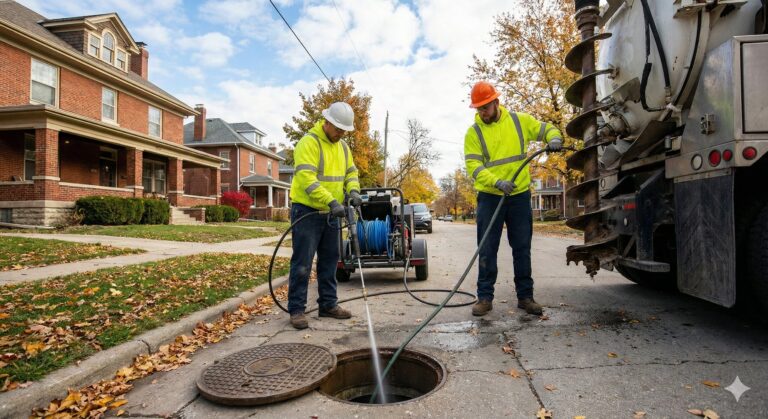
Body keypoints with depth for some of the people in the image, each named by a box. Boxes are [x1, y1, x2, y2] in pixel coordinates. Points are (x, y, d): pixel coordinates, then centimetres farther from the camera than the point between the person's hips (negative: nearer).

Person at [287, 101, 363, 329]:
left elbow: (351, 171, 16)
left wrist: (353, 190, -7)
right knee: (302, 263, -3)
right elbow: (307, 179, -25)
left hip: (331, 214, 8)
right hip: (307, 212, -8)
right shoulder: (309, 143, -15)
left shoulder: (342, 146, 11)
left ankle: (328, 304, 24)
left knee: (329, 261, 13)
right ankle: (296, 309, 8)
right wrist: (331, 201, -32)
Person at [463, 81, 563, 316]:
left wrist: (554, 138, -9)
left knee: (522, 249, 8)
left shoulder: (519, 121, 4)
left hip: (520, 195, 2)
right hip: (489, 197, -1)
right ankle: (485, 297, 11)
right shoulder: (473, 132, -2)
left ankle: (525, 296, 20)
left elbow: (546, 129, 15)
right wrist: (496, 181, -26)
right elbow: (473, 166, -10)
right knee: (487, 250, 1)